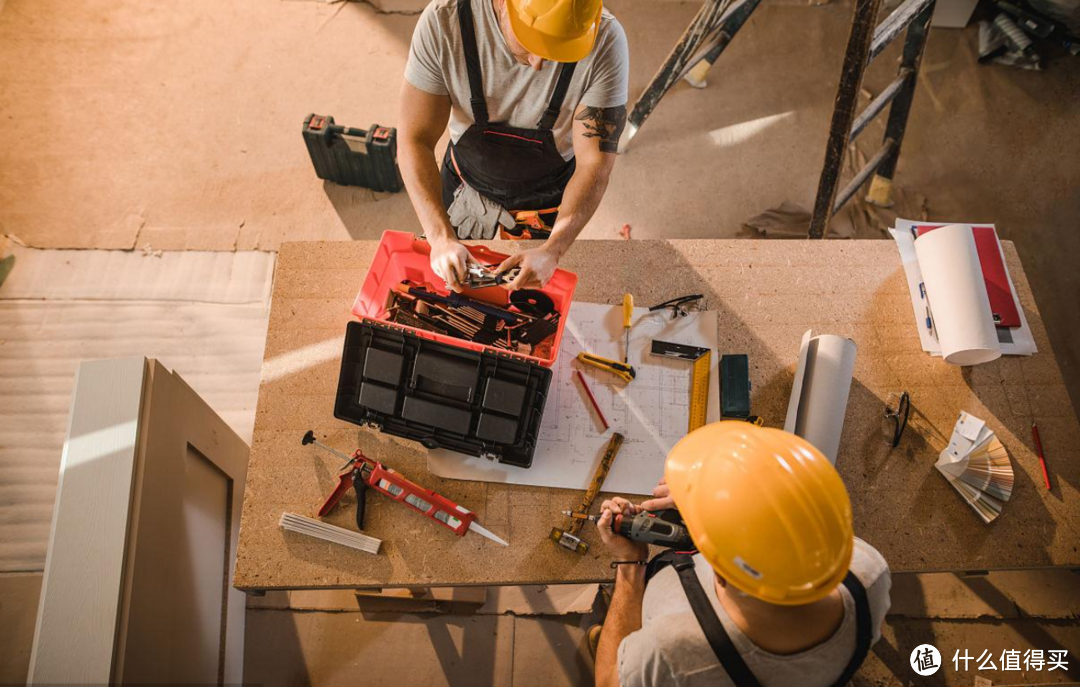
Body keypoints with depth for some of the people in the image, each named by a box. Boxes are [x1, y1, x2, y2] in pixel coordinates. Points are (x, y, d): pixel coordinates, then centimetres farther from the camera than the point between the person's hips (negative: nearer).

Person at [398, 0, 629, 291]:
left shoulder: (605, 40, -31)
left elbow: (595, 163, -27)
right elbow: (415, 139, -25)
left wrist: (552, 251, -41)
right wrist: (440, 236, -38)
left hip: (550, 201, -1)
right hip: (465, 189, 1)